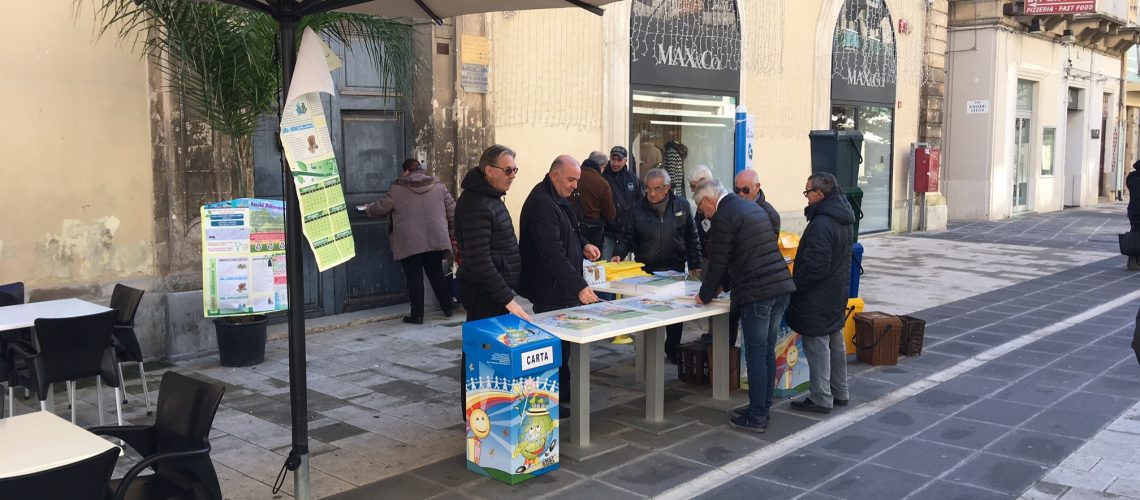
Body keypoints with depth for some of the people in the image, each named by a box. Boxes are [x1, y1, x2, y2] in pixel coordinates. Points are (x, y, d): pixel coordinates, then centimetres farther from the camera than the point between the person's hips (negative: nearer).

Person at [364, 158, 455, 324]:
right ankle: (448, 309, 21)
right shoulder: (438, 186, 7)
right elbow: (452, 211, 7)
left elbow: (379, 208, 7)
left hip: (410, 243, -3)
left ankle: (417, 315, 8)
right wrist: (452, 231, 21)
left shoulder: (397, 189, -1)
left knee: (414, 278, 4)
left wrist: (368, 209, 30)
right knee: (436, 274, 16)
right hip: (435, 240, 3)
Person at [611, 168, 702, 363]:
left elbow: (692, 237, 6)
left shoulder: (681, 205, 0)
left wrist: (695, 264, 5)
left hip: (675, 269, 1)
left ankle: (673, 351, 27)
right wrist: (619, 254, -16)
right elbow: (627, 237, 1)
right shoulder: (638, 209, -3)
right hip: (646, 270, -1)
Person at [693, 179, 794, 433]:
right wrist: (724, 284, 30)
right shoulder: (753, 208, 20)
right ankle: (763, 407, 23)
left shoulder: (723, 218, -9)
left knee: (756, 355, -2)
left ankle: (757, 416, 3)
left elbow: (718, 262, -8)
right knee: (768, 351, 14)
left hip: (756, 293, -9)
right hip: (781, 287, 9)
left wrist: (705, 295, 6)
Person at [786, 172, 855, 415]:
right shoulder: (842, 220, 9)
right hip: (837, 294, 10)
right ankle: (839, 392, 28)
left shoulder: (821, 224, -23)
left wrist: (794, 286, -14)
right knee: (836, 342, 18)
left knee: (817, 346, -2)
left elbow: (814, 266, -25)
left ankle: (821, 399, 5)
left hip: (818, 298, -10)